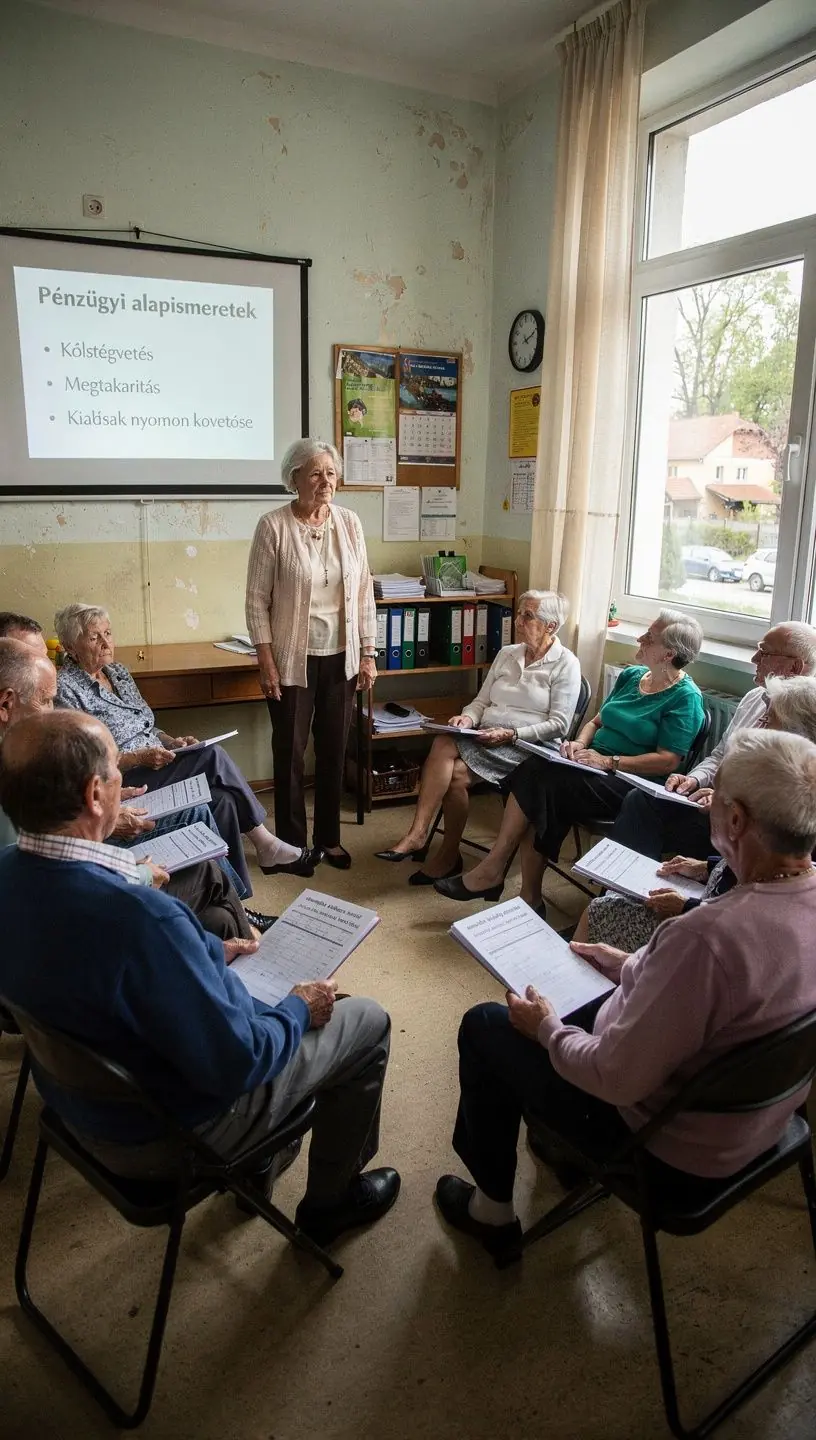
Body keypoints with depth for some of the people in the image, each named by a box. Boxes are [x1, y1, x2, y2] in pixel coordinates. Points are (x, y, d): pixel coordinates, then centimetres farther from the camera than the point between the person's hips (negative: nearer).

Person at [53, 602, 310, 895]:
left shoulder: (119, 673, 14)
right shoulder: (65, 689, -10)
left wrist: (171, 742, 1)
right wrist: (138, 758, -22)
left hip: (154, 768, 8)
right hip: (124, 783, -8)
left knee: (223, 800, -19)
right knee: (213, 757, -24)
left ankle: (236, 899, -12)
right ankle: (265, 844, -11)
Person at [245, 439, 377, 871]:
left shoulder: (349, 523, 2)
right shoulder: (273, 525, -9)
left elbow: (364, 592, 6)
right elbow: (257, 599, -8)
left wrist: (368, 654, 4)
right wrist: (267, 663, -11)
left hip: (341, 658, 4)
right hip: (293, 660, -3)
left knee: (333, 750, 12)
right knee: (290, 752, 7)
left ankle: (328, 837, 28)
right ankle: (292, 842, 23)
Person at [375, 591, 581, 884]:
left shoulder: (565, 663, -2)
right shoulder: (507, 654, 17)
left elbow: (559, 725, -9)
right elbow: (481, 701, 17)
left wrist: (511, 734, -18)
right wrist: (467, 718, -6)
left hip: (526, 746, -5)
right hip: (486, 737, 6)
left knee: (456, 774, -27)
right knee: (442, 744, -28)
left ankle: (448, 857, -10)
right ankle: (417, 835, -29)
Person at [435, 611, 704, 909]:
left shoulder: (685, 697, -8)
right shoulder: (631, 675, 15)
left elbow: (668, 761, -15)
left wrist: (608, 761, -19)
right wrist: (580, 743, -1)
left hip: (631, 782, -7)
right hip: (594, 766, 7)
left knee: (540, 781, -27)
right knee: (534, 769, -24)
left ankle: (492, 870, -16)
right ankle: (529, 898, -22)